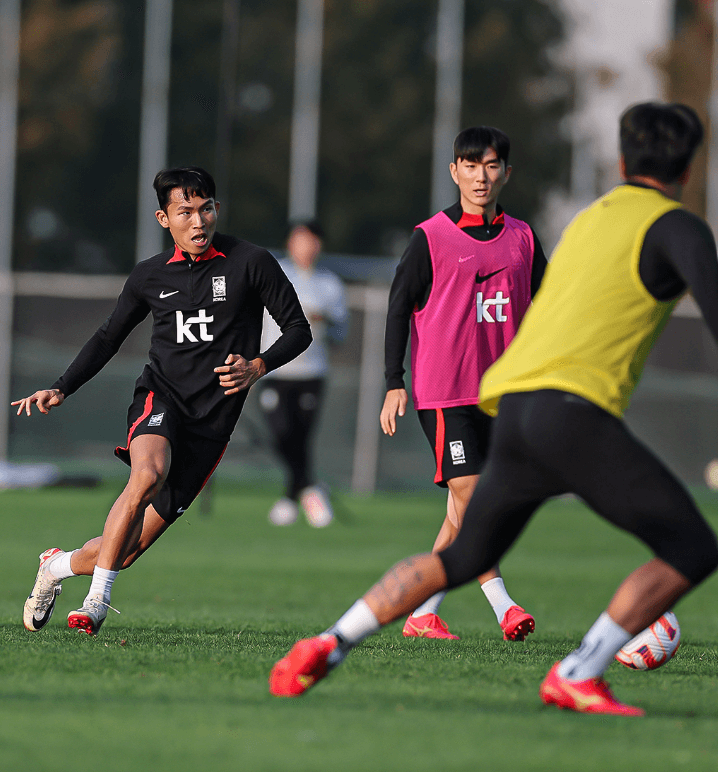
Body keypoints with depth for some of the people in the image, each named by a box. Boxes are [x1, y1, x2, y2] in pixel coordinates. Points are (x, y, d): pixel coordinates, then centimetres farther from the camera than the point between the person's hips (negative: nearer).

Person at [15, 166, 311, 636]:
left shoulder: (251, 263, -2)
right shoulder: (150, 276, 7)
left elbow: (298, 329, 1)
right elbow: (109, 337, 19)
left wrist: (258, 366, -17)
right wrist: (61, 390, 8)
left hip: (214, 421, 0)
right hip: (160, 399, 0)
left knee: (131, 546, 0)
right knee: (148, 473, -36)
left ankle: (60, 565, 31)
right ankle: (97, 602, -30)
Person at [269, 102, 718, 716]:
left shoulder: (588, 220, 27)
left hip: (513, 408, 8)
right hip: (576, 409, -8)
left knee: (461, 559, 23)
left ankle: (328, 647, 15)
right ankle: (578, 677, -12)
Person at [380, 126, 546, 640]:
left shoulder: (522, 240, 10)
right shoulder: (431, 238, -2)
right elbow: (399, 307, -1)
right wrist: (394, 384, -6)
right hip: (445, 390, -4)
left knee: (463, 513, 5)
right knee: (469, 496, -13)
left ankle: (423, 614, 12)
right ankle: (503, 607, -9)